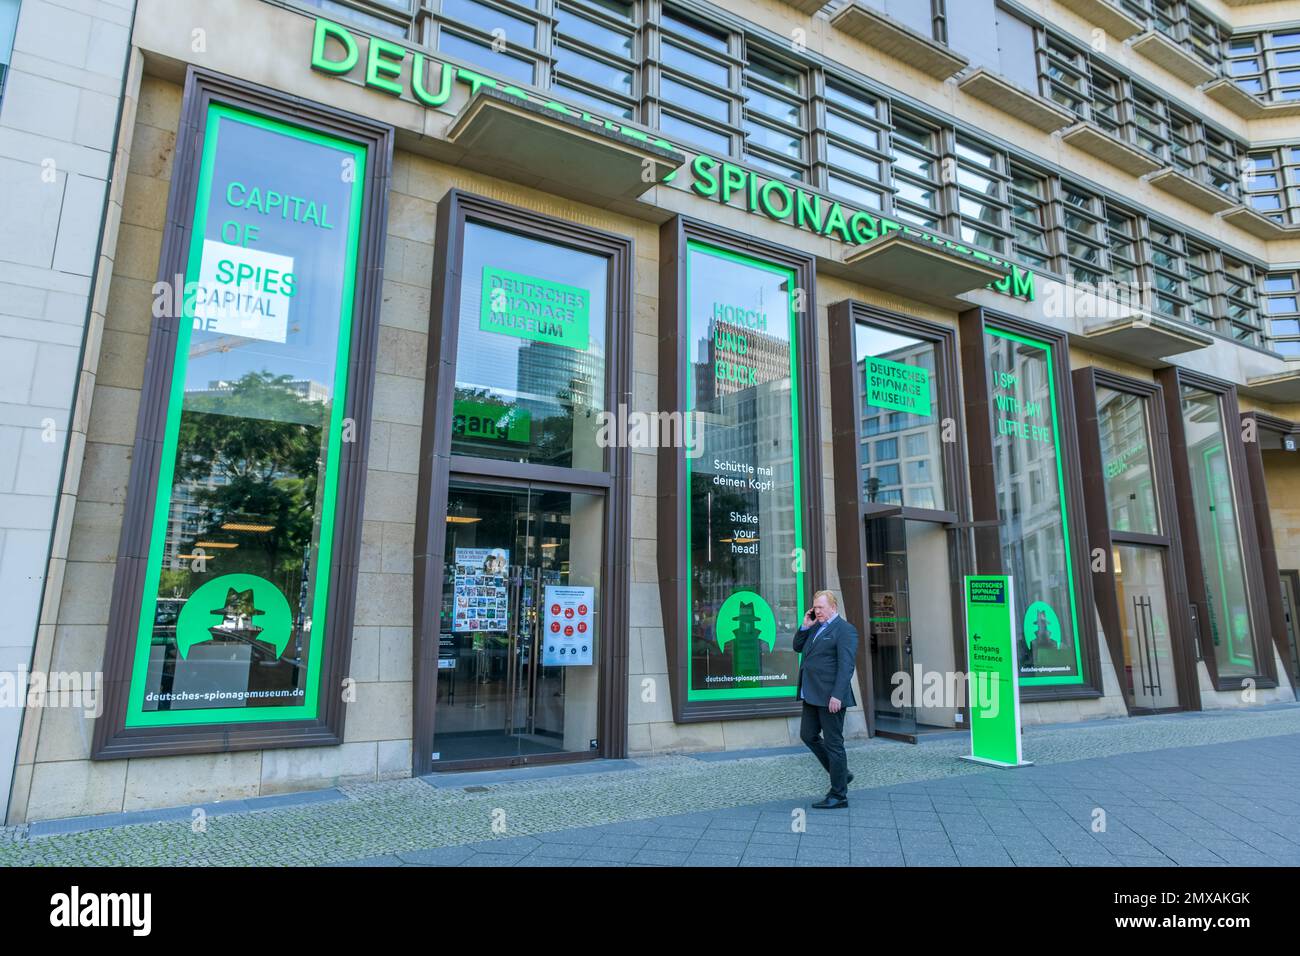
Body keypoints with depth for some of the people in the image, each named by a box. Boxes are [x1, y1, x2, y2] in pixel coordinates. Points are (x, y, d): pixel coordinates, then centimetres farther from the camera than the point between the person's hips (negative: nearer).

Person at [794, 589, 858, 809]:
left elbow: (846, 665, -19)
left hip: (830, 696, -9)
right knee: (808, 735, 15)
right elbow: (798, 647, 19)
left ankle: (839, 796, 11)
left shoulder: (845, 630, -12)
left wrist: (837, 696, -24)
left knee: (833, 743, 0)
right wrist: (805, 626, 4)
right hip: (812, 695, 9)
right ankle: (841, 774, 29)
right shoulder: (816, 627, 14)